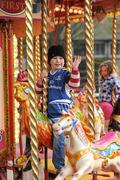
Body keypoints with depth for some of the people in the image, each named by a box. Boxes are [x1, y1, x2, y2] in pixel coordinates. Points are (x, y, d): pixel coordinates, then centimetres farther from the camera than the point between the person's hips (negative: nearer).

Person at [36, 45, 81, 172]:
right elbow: (38, 92, 14)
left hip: (61, 112, -6)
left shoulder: (65, 74, -1)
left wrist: (75, 68, -32)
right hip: (48, 111, 6)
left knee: (58, 140, -11)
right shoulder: (47, 75, 16)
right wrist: (41, 79, -3)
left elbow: (74, 85, -19)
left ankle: (59, 168, 1)